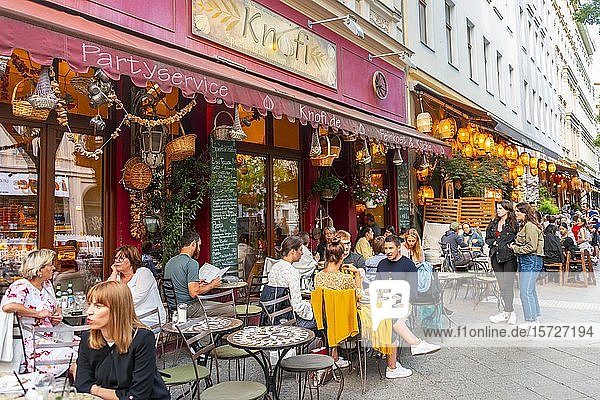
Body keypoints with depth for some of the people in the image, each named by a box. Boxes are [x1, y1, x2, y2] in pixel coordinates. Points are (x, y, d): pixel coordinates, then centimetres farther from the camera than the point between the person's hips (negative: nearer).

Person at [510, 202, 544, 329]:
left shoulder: (530, 226, -15)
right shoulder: (524, 225, 17)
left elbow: (531, 247, -20)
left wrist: (515, 248, -11)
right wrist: (515, 246, 8)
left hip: (531, 261, -11)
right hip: (524, 261, 11)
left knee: (526, 291, -9)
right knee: (530, 290, 15)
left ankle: (531, 320, -1)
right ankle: (534, 317, 24)